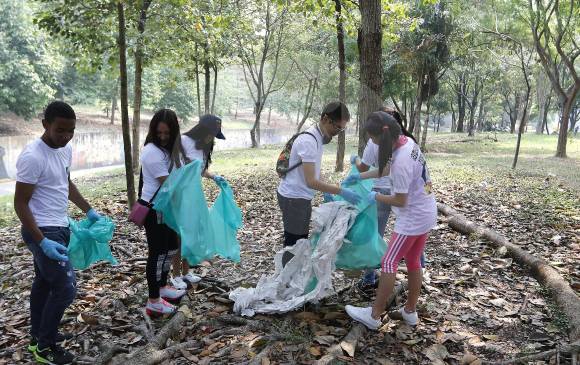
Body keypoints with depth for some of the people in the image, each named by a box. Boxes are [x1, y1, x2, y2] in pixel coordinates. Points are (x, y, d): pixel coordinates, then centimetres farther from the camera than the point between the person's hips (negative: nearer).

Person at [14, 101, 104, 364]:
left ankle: (38, 335, 38)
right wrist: (42, 242, -26)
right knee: (65, 288, -7)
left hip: (60, 227, 9)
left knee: (44, 282, 21)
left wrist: (88, 210, 17)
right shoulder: (32, 157, -23)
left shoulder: (65, 150, 3)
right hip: (43, 231, -9)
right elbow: (20, 204, -20)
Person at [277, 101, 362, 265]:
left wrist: (326, 192, 12)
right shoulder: (309, 141, -25)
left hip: (301, 197, 10)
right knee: (294, 245, -1)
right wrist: (341, 192, -26)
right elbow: (311, 181, -28)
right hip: (294, 198, -10)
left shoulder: (319, 136, 5)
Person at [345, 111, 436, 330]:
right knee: (413, 262, 17)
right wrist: (360, 176, 16)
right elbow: (387, 169, 15)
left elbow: (400, 201, -21)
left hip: (412, 219, -9)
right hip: (426, 214, 9)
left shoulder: (401, 162, -29)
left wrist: (375, 197, -6)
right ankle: (410, 312, 29)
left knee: (389, 263, 0)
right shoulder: (407, 142, -1)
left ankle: (374, 316, 10)